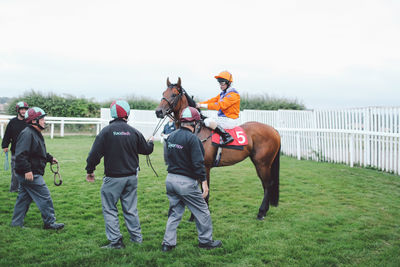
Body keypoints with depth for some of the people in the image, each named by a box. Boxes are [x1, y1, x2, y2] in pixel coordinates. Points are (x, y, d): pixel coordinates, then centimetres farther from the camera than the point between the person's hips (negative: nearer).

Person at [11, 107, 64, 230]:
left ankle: (16, 223, 25)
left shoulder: (36, 133, 16)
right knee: (44, 197, -4)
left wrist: (50, 158, 22)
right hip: (30, 174, -11)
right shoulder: (27, 134, -18)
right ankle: (50, 222, 6)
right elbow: (20, 154, -25)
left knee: (24, 198, 16)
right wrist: (27, 170, -28)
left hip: (29, 174, 11)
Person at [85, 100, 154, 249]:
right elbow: (146, 150, 14)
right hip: (132, 177, 4)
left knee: (109, 209, 5)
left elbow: (95, 153, -10)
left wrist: (90, 170, 4)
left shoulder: (107, 131, -11)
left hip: (113, 178, -4)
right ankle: (137, 237, 23)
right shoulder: (134, 132, 0)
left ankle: (115, 241, 4)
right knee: (131, 209, 15)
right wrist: (151, 142, 37)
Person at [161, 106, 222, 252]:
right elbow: (198, 163, -20)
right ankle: (206, 240, 21)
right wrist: (204, 182, -17)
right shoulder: (192, 138, -17)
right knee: (202, 211, 10)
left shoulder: (171, 136, 6)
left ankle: (168, 243, 15)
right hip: (186, 182, -7)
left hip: (170, 178, 7)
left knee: (175, 212, 16)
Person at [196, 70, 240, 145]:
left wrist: (203, 105, -26)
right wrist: (199, 104, -3)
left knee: (208, 121, -25)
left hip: (229, 121, -10)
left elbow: (220, 105, -23)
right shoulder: (222, 94, 17)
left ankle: (227, 136, -25)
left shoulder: (233, 94, -14)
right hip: (223, 119, 10)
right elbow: (212, 100, 11)